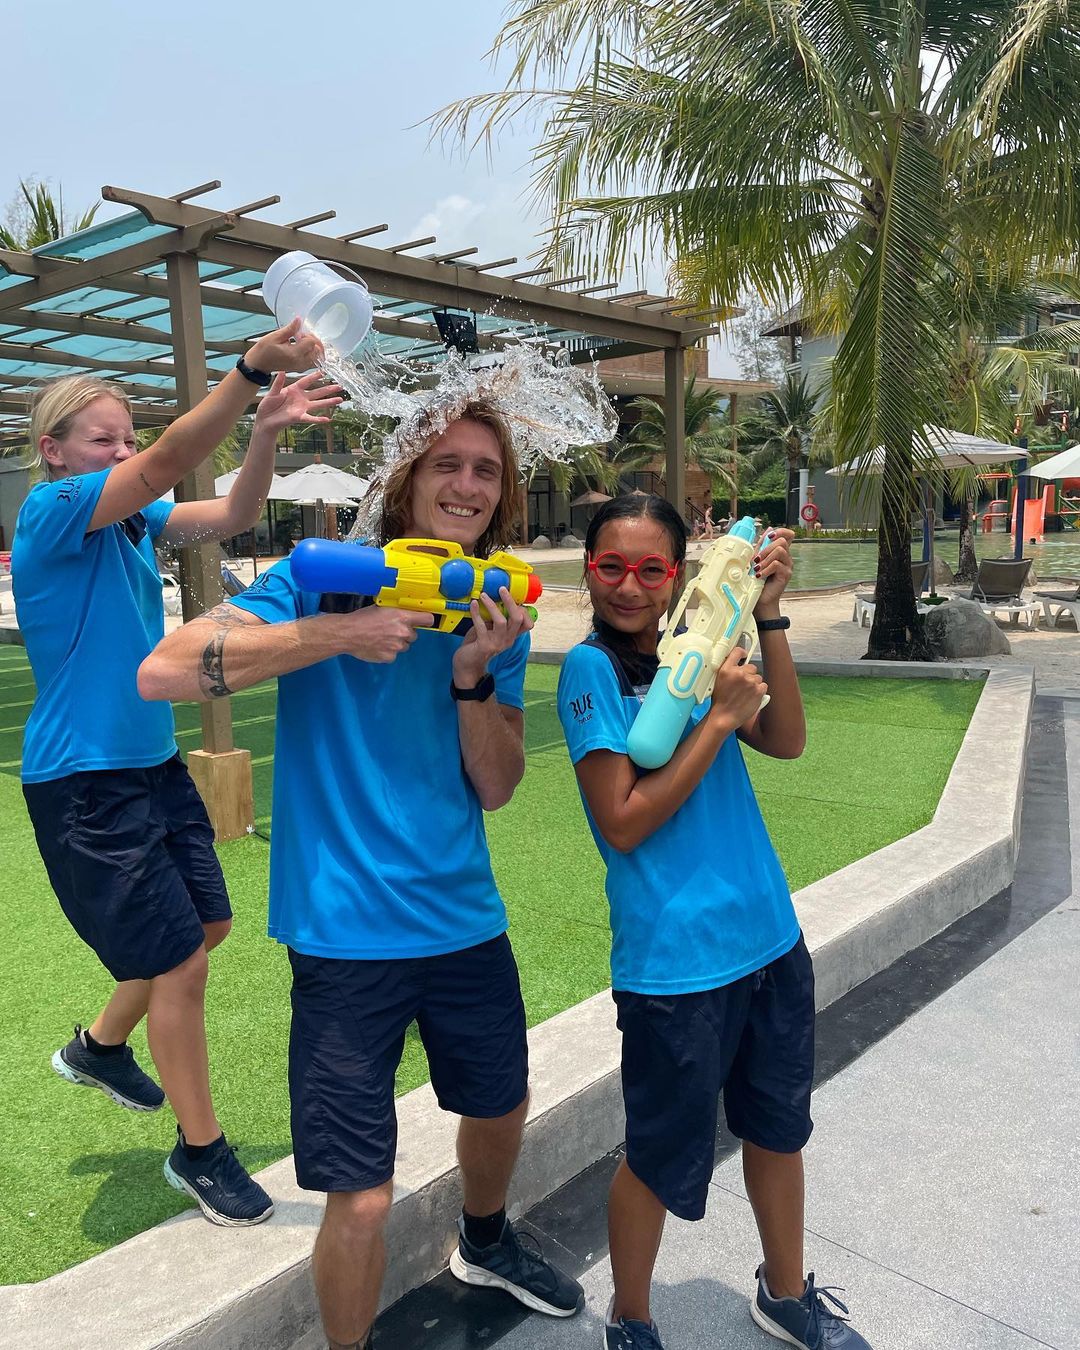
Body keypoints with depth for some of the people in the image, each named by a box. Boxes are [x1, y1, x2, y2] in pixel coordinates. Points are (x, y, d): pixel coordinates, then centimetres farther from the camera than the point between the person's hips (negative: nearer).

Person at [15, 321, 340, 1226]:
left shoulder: (133, 519, 8)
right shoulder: (52, 512, -15)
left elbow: (232, 515, 0)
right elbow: (168, 464, -29)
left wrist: (268, 429, -17)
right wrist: (252, 368, -38)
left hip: (156, 765, 9)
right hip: (86, 784, -8)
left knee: (206, 925, 18)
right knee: (179, 961, -1)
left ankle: (99, 1047, 44)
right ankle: (200, 1151, 20)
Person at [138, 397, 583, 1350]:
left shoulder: (497, 615, 4)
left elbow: (495, 789, -1)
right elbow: (163, 672, -21)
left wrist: (473, 672, -17)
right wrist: (340, 634, -25)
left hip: (464, 921, 6)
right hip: (347, 934, -5)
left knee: (502, 1109, 26)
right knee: (363, 1199, -2)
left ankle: (485, 1243, 59)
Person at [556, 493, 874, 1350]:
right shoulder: (592, 668, -14)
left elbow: (787, 742, -4)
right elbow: (623, 824, -19)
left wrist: (768, 614, -11)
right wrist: (721, 716, -19)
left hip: (771, 937, 7)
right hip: (676, 962, -6)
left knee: (778, 1128, 24)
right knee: (663, 1159, 11)